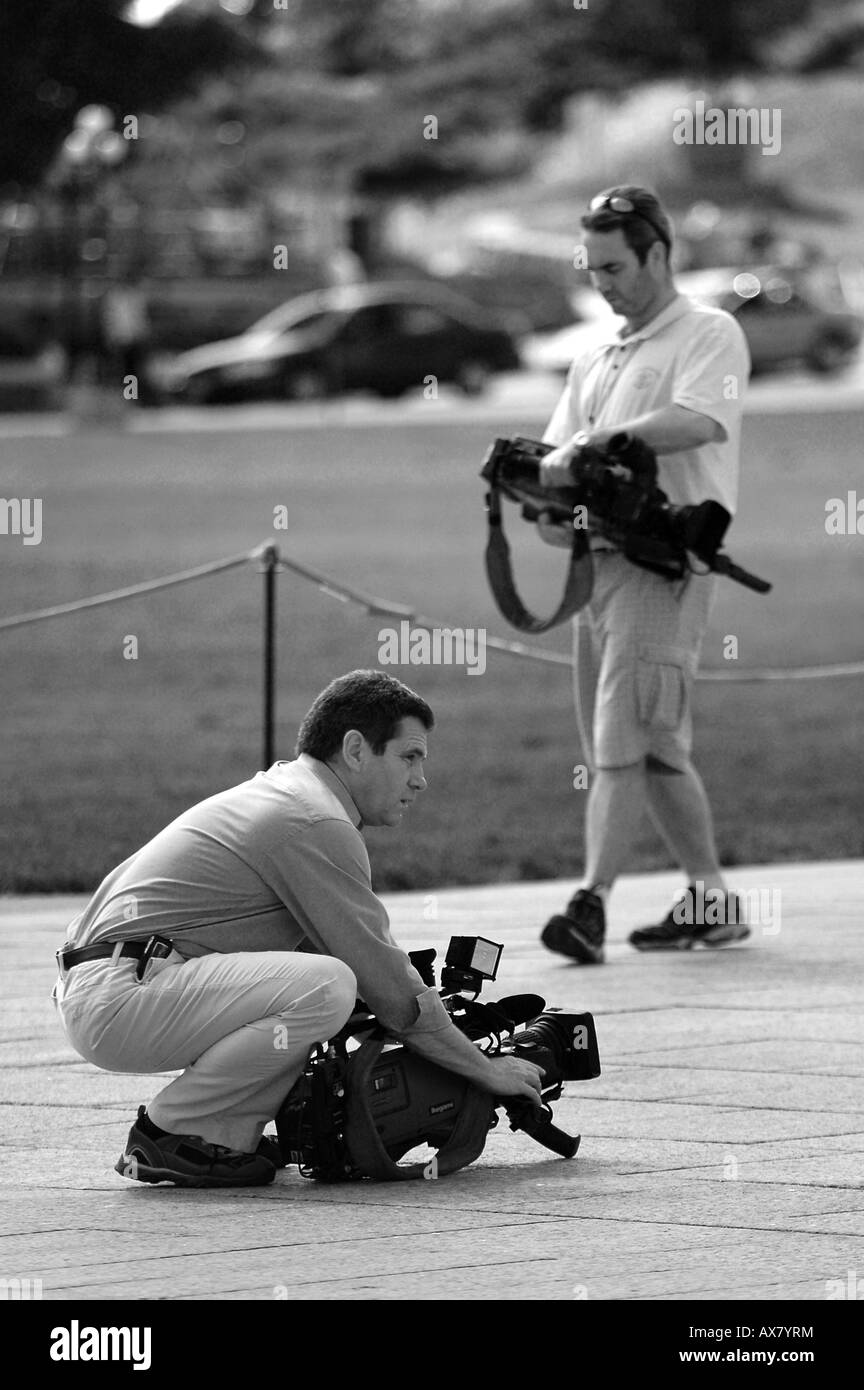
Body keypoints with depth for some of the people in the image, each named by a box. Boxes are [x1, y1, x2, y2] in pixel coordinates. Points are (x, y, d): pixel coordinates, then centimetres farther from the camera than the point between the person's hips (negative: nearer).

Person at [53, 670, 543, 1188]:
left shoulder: (279, 791, 21)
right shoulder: (318, 824, -12)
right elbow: (386, 984, -11)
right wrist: (486, 1071, -2)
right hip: (117, 998, -11)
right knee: (326, 985, -26)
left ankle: (230, 1132, 9)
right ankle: (170, 1133, -12)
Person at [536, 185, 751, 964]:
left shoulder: (709, 336, -2)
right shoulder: (597, 359, 22)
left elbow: (701, 420, -21)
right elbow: (561, 449, 18)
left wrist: (597, 441, -26)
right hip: (599, 556, 8)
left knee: (624, 739, -15)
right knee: (657, 747, 11)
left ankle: (592, 903, -20)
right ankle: (710, 899, 19)